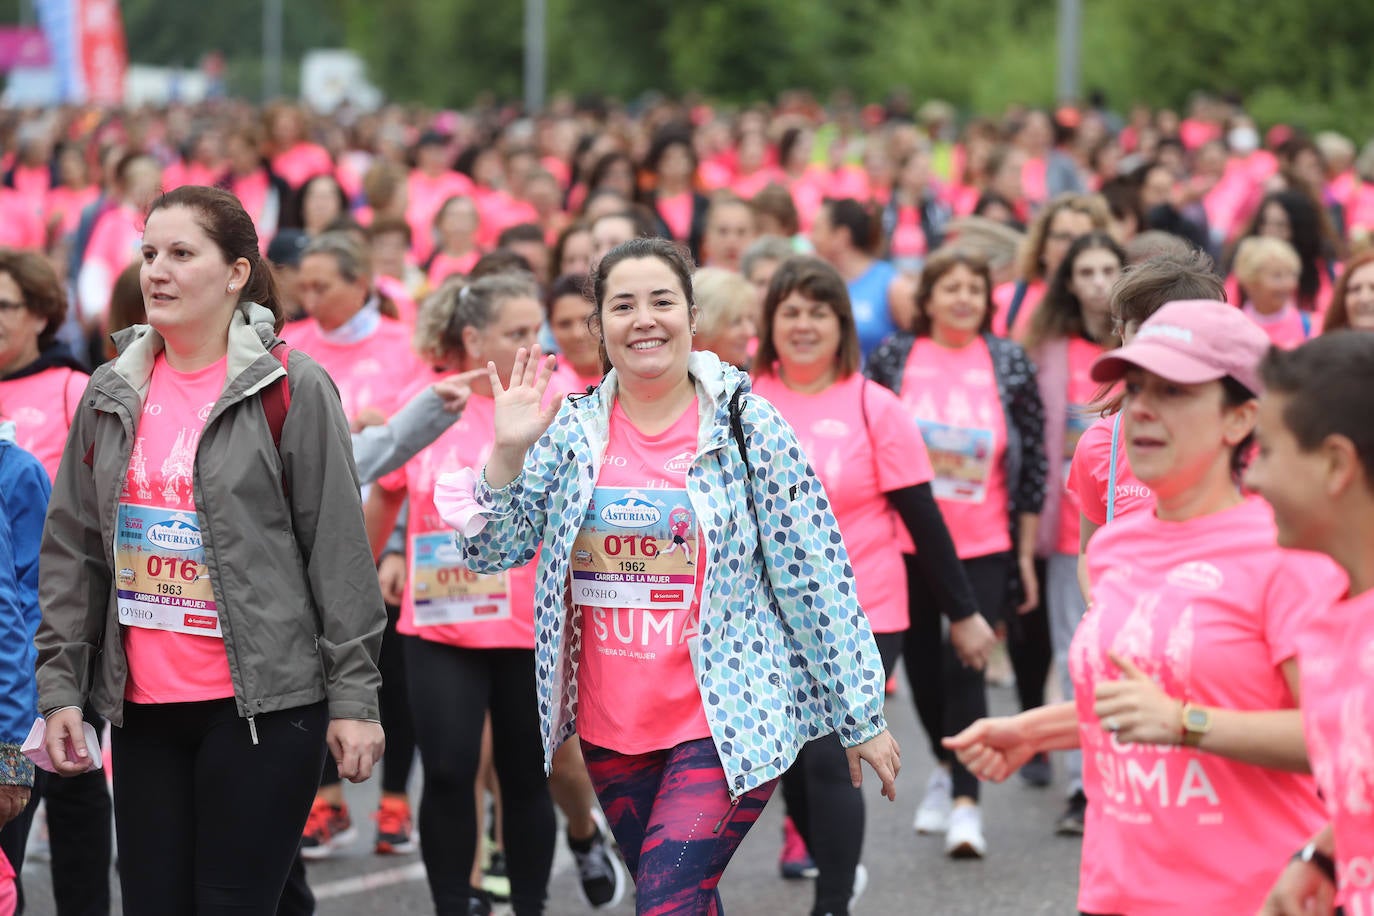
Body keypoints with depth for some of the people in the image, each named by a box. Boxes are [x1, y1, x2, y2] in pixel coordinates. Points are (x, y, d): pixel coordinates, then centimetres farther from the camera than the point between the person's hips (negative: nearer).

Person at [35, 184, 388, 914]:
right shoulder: (110, 396, 10)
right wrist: (59, 684, 6)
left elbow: (340, 552, -5)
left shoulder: (291, 390, -5)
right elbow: (70, 552, 13)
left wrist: (353, 693, -7)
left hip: (263, 705, -5)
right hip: (143, 708, 5)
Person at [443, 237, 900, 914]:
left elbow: (816, 579, -4)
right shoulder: (572, 434, 4)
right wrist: (508, 454, -13)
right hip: (611, 729, 4)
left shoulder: (748, 427, -5)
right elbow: (492, 553, 3)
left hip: (725, 725, -4)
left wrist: (863, 718, -3)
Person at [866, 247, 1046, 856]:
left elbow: (1033, 461, 3)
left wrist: (1026, 553, 1)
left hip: (983, 547, -2)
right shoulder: (894, 359, 1)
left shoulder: (1011, 366, 0)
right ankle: (946, 766, 37)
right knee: (923, 663, 13)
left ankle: (965, 802, -9)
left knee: (965, 667, -11)